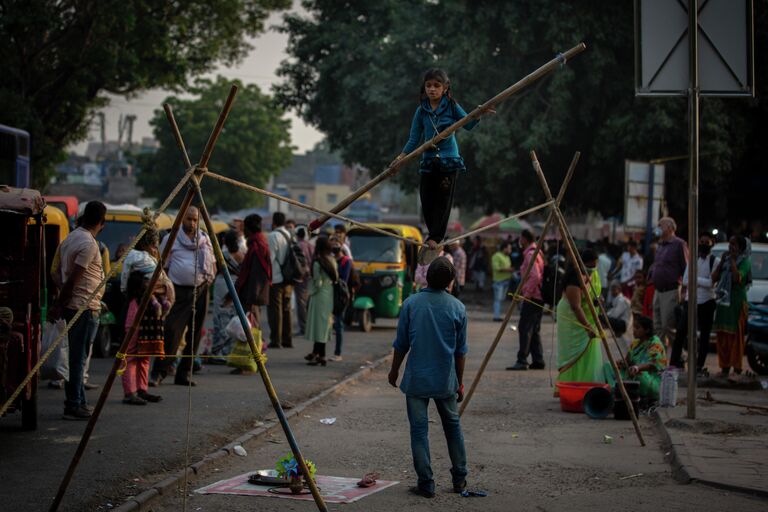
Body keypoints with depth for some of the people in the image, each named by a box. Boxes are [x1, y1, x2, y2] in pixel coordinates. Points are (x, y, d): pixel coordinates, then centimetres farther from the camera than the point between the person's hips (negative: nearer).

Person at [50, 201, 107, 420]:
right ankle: (74, 406, -2)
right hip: (85, 307, -9)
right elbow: (72, 279, -19)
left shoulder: (71, 237, 11)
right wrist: (59, 306, -12)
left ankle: (78, 402, 19)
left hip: (72, 306, 9)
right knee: (79, 358, -5)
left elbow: (66, 276, 13)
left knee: (77, 356, 13)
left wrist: (59, 305, 14)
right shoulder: (89, 244, -17)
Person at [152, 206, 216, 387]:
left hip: (200, 291, 4)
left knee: (195, 334, 4)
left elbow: (212, 264, 21)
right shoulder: (171, 239, 2)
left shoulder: (205, 239, 13)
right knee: (172, 331, -14)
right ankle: (159, 372, -10)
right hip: (179, 291, -4)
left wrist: (210, 278, 3)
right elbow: (162, 266, 4)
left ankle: (184, 373, 13)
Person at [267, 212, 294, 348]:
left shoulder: (273, 236, -12)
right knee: (286, 309, 13)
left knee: (275, 309, -4)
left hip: (275, 279, -7)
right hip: (288, 280, 7)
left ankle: (276, 340, -5)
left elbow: (269, 258, -15)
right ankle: (287, 340, 16)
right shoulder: (290, 236, 10)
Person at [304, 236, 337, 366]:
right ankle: (315, 352, 25)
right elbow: (335, 278, 5)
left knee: (319, 323, -3)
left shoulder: (317, 263, -14)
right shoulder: (332, 261, 7)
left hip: (320, 296, -8)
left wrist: (311, 292, 0)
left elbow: (318, 283, -15)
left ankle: (321, 356, -2)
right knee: (324, 325, 15)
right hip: (330, 295, 8)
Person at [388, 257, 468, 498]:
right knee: (453, 427, 18)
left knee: (419, 430, 4)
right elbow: (461, 350, 2)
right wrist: (460, 382, 13)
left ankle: (426, 484, 4)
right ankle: (459, 479, 25)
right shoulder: (457, 308, -4)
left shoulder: (411, 304, -7)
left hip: (416, 379, -2)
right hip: (446, 379, 2)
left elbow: (401, 344, -1)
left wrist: (394, 370, 15)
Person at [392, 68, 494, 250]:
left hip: (449, 160, -3)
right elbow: (414, 138, 8)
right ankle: (434, 234, 19)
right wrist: (401, 157, -1)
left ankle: (435, 237, 2)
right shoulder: (421, 111, 5)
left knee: (443, 200, -3)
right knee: (427, 201, 3)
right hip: (428, 160, 3)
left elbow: (468, 125, -1)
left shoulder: (451, 107, -2)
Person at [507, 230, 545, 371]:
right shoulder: (537, 253, 16)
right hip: (538, 297, 10)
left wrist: (527, 294, -19)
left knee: (525, 328, -10)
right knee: (534, 330, 11)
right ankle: (538, 361, 11)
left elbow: (535, 276, -23)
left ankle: (522, 361, -12)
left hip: (531, 298, -10)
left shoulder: (531, 254, -13)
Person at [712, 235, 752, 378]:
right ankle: (725, 366, 11)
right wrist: (722, 262, 0)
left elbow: (737, 278, -20)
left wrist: (733, 261, -13)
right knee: (722, 336, 5)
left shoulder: (744, 262, -4)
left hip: (737, 303, -6)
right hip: (723, 302, 6)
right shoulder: (725, 260, 15)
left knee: (735, 336, -7)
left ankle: (736, 368, -5)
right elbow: (714, 278, 7)